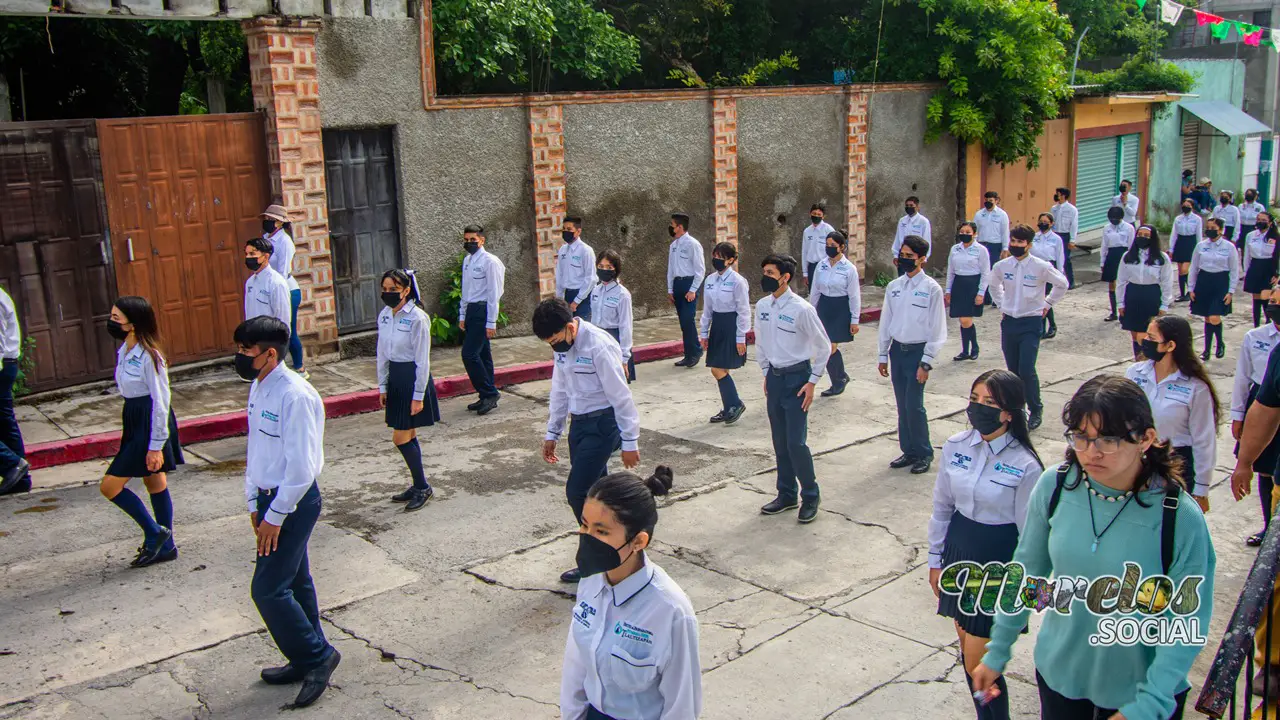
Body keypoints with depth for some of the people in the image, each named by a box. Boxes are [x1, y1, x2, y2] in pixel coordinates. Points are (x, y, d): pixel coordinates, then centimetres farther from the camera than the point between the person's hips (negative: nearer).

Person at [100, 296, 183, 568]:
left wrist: (156, 446, -18)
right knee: (155, 484, 15)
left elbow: (161, 401, -19)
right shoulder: (124, 351, 7)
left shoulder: (149, 356, -20)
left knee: (110, 485, -6)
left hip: (149, 424, -9)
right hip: (135, 421, 9)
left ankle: (155, 533, 7)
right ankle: (165, 546, 25)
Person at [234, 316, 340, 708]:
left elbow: (302, 466, -24)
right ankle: (311, 659, 32)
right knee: (295, 583, 18)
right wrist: (254, 503, 16)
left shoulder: (295, 396, -22)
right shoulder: (258, 389, 6)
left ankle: (316, 655, 11)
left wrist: (275, 516, -18)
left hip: (293, 501, -9)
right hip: (271, 499, 9)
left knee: (268, 588, -6)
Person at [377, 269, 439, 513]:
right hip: (395, 378, 7)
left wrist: (418, 396, -15)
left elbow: (422, 360, -15)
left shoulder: (417, 318, -17)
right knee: (408, 436, 14)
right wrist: (382, 386, 13)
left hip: (413, 378, -7)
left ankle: (422, 487, 9)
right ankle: (419, 486, 25)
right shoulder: (384, 316, 5)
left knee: (401, 438, -6)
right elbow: (382, 354, 13)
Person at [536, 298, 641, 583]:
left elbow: (621, 396, -17)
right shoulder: (563, 346, 3)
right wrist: (552, 433, 19)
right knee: (594, 491, 12)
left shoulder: (599, 346, -22)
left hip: (603, 424, -8)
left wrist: (630, 442, -13)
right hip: (579, 422, 8)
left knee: (578, 492, -9)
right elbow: (560, 390, 15)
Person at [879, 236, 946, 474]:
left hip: (917, 351, -5)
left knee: (914, 405, -7)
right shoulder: (893, 287, 6)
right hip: (897, 349, 5)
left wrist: (926, 363, -12)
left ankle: (924, 454, 10)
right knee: (902, 405, 10)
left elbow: (937, 329, -8)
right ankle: (908, 451, 23)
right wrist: (883, 356, 11)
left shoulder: (931, 289, -8)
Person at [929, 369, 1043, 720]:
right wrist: (935, 560, 11)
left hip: (999, 563, -5)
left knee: (979, 662, -5)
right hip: (959, 553, 5)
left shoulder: (1025, 465, -16)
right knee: (967, 652, 15)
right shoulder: (955, 447, -2)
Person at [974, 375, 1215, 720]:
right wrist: (997, 652, 4)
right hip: (1058, 670, 3)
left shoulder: (1181, 518, -22)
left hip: (1139, 684, -2)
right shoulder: (1054, 485, -14)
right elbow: (1028, 570, -2)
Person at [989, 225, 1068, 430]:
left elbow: (1062, 284, 8)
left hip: (1031, 323, -4)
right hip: (1008, 322, 4)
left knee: (1027, 370, -12)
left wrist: (1047, 304, 6)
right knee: (1013, 371, 9)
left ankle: (1036, 409, 6)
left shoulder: (1041, 267, -9)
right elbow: (994, 286, 23)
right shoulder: (1001, 266, 1)